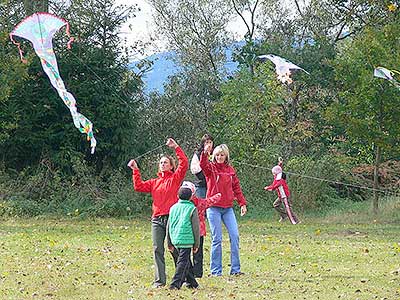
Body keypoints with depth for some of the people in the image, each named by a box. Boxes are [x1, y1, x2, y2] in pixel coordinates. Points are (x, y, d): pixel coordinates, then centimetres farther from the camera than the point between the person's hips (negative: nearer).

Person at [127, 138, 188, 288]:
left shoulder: (175, 178, 5)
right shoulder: (154, 182, 19)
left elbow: (184, 164, -8)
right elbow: (139, 186, 10)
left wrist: (176, 147, -10)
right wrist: (135, 170, 6)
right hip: (157, 219, 4)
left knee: (176, 249, 0)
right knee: (157, 249, -2)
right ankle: (159, 281, 0)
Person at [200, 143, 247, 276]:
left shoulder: (230, 170, 11)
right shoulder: (211, 167, 0)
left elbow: (236, 187, 15)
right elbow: (203, 164, -23)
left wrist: (242, 203, 8)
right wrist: (205, 153, -42)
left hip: (228, 208, 4)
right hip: (214, 208, -4)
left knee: (235, 236, -2)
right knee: (217, 239, -3)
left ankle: (235, 269, 4)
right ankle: (216, 270, 4)